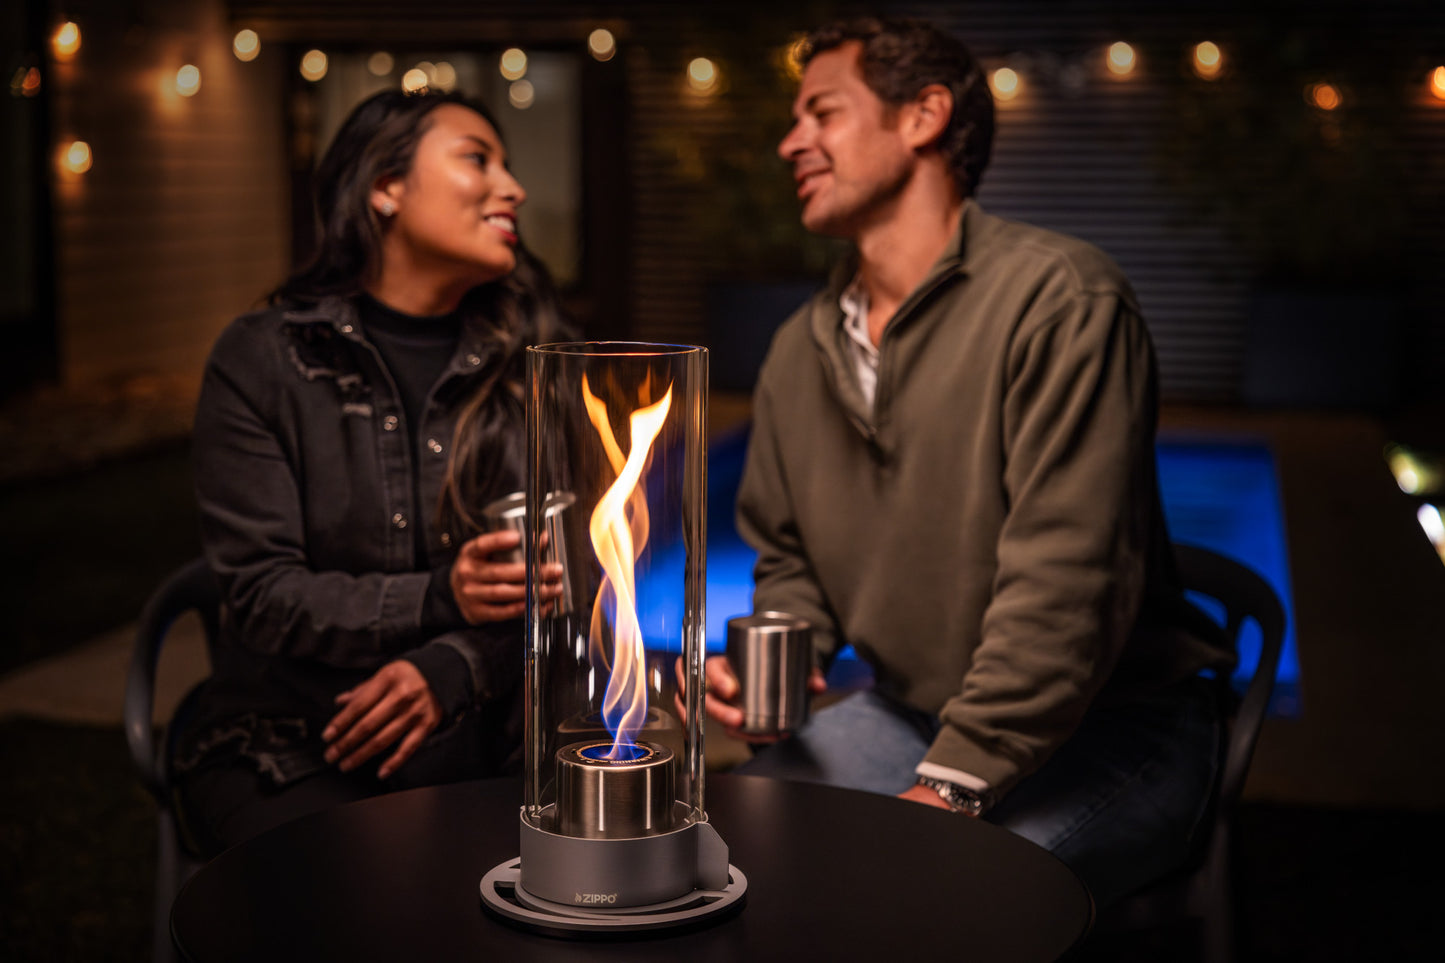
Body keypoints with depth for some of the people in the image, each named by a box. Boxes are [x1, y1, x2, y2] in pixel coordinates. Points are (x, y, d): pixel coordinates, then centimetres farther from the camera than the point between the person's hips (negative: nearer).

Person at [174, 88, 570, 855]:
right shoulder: (260, 360, 0)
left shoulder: (528, 366, 8)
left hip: (477, 748, 3)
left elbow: (561, 572, 1)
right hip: (289, 754, -3)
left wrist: (450, 671, -18)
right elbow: (261, 594, -7)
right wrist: (442, 600, -22)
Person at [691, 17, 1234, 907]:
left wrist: (951, 786, -24)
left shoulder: (1060, 298, -17)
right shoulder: (800, 351, 8)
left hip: (1102, 733, -6)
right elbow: (789, 560, 19)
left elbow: (1066, 579, -24)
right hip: (908, 716, 7)